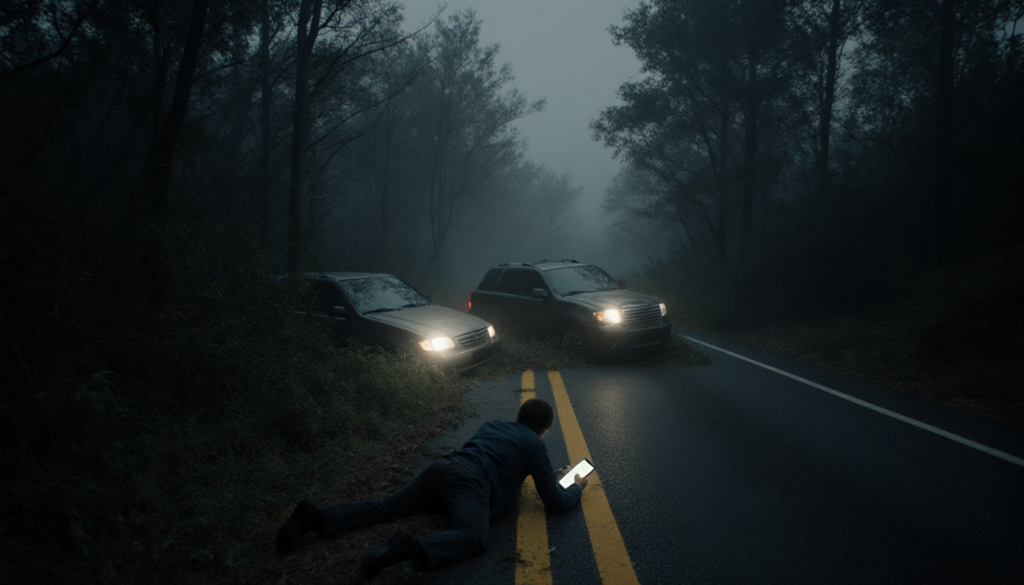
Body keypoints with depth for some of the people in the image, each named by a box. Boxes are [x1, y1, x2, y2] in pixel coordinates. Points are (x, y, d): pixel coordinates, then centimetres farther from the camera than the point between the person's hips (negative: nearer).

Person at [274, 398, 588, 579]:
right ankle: (413, 547, -57)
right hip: (471, 480, -7)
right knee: (472, 537, -29)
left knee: (385, 508, 1)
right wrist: (576, 488, 38)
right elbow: (555, 503, 16)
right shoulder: (535, 444, 16)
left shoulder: (492, 425, 35)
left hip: (441, 466, 7)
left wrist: (550, 474, 60)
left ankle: (316, 516, -17)